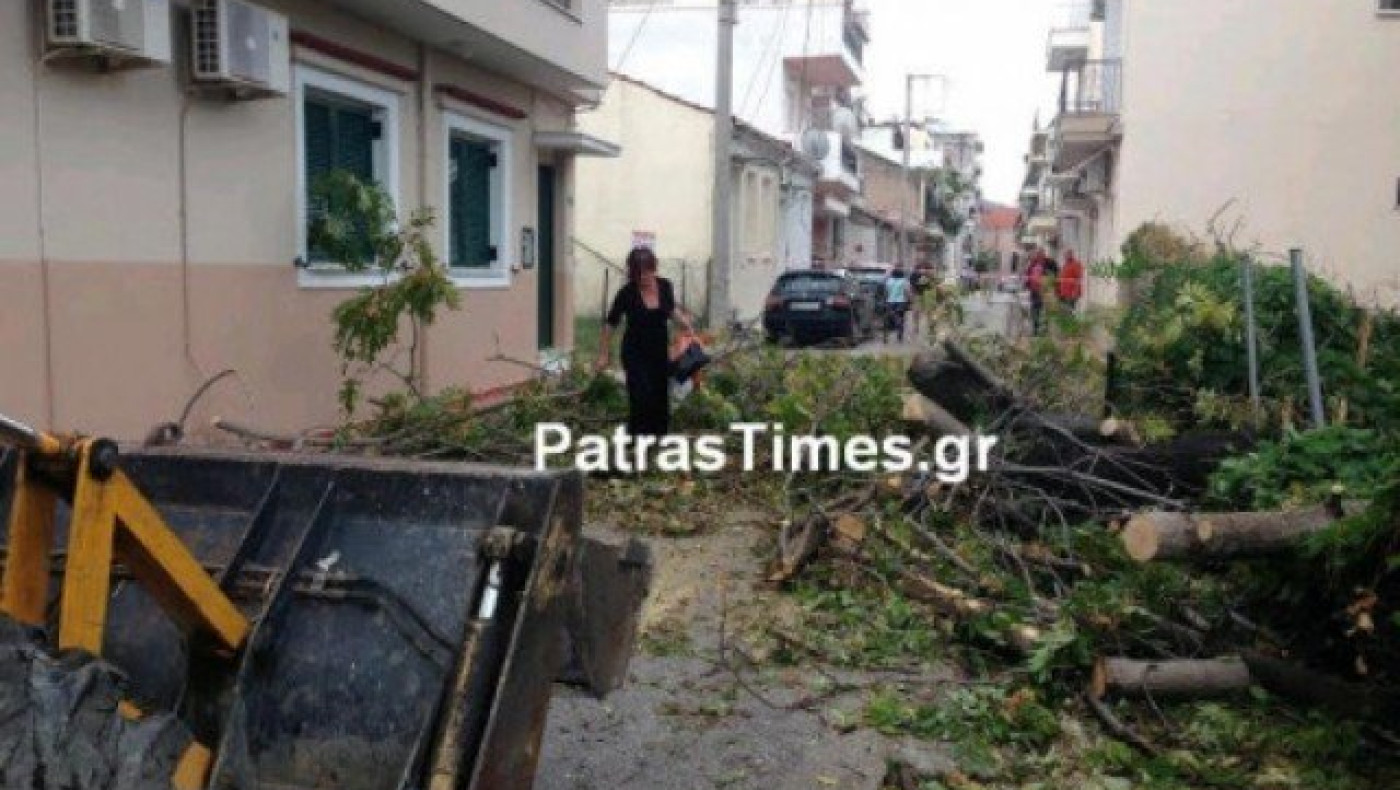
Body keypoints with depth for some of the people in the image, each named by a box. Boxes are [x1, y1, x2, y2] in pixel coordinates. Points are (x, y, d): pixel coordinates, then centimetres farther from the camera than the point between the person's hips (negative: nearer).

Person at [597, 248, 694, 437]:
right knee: (641, 400, -13)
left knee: (661, 403, 9)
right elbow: (611, 323, -4)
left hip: (660, 352, 4)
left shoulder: (665, 286, -8)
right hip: (635, 354, -4)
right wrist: (604, 353, 0)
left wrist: (686, 324, -1)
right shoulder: (627, 293, -17)